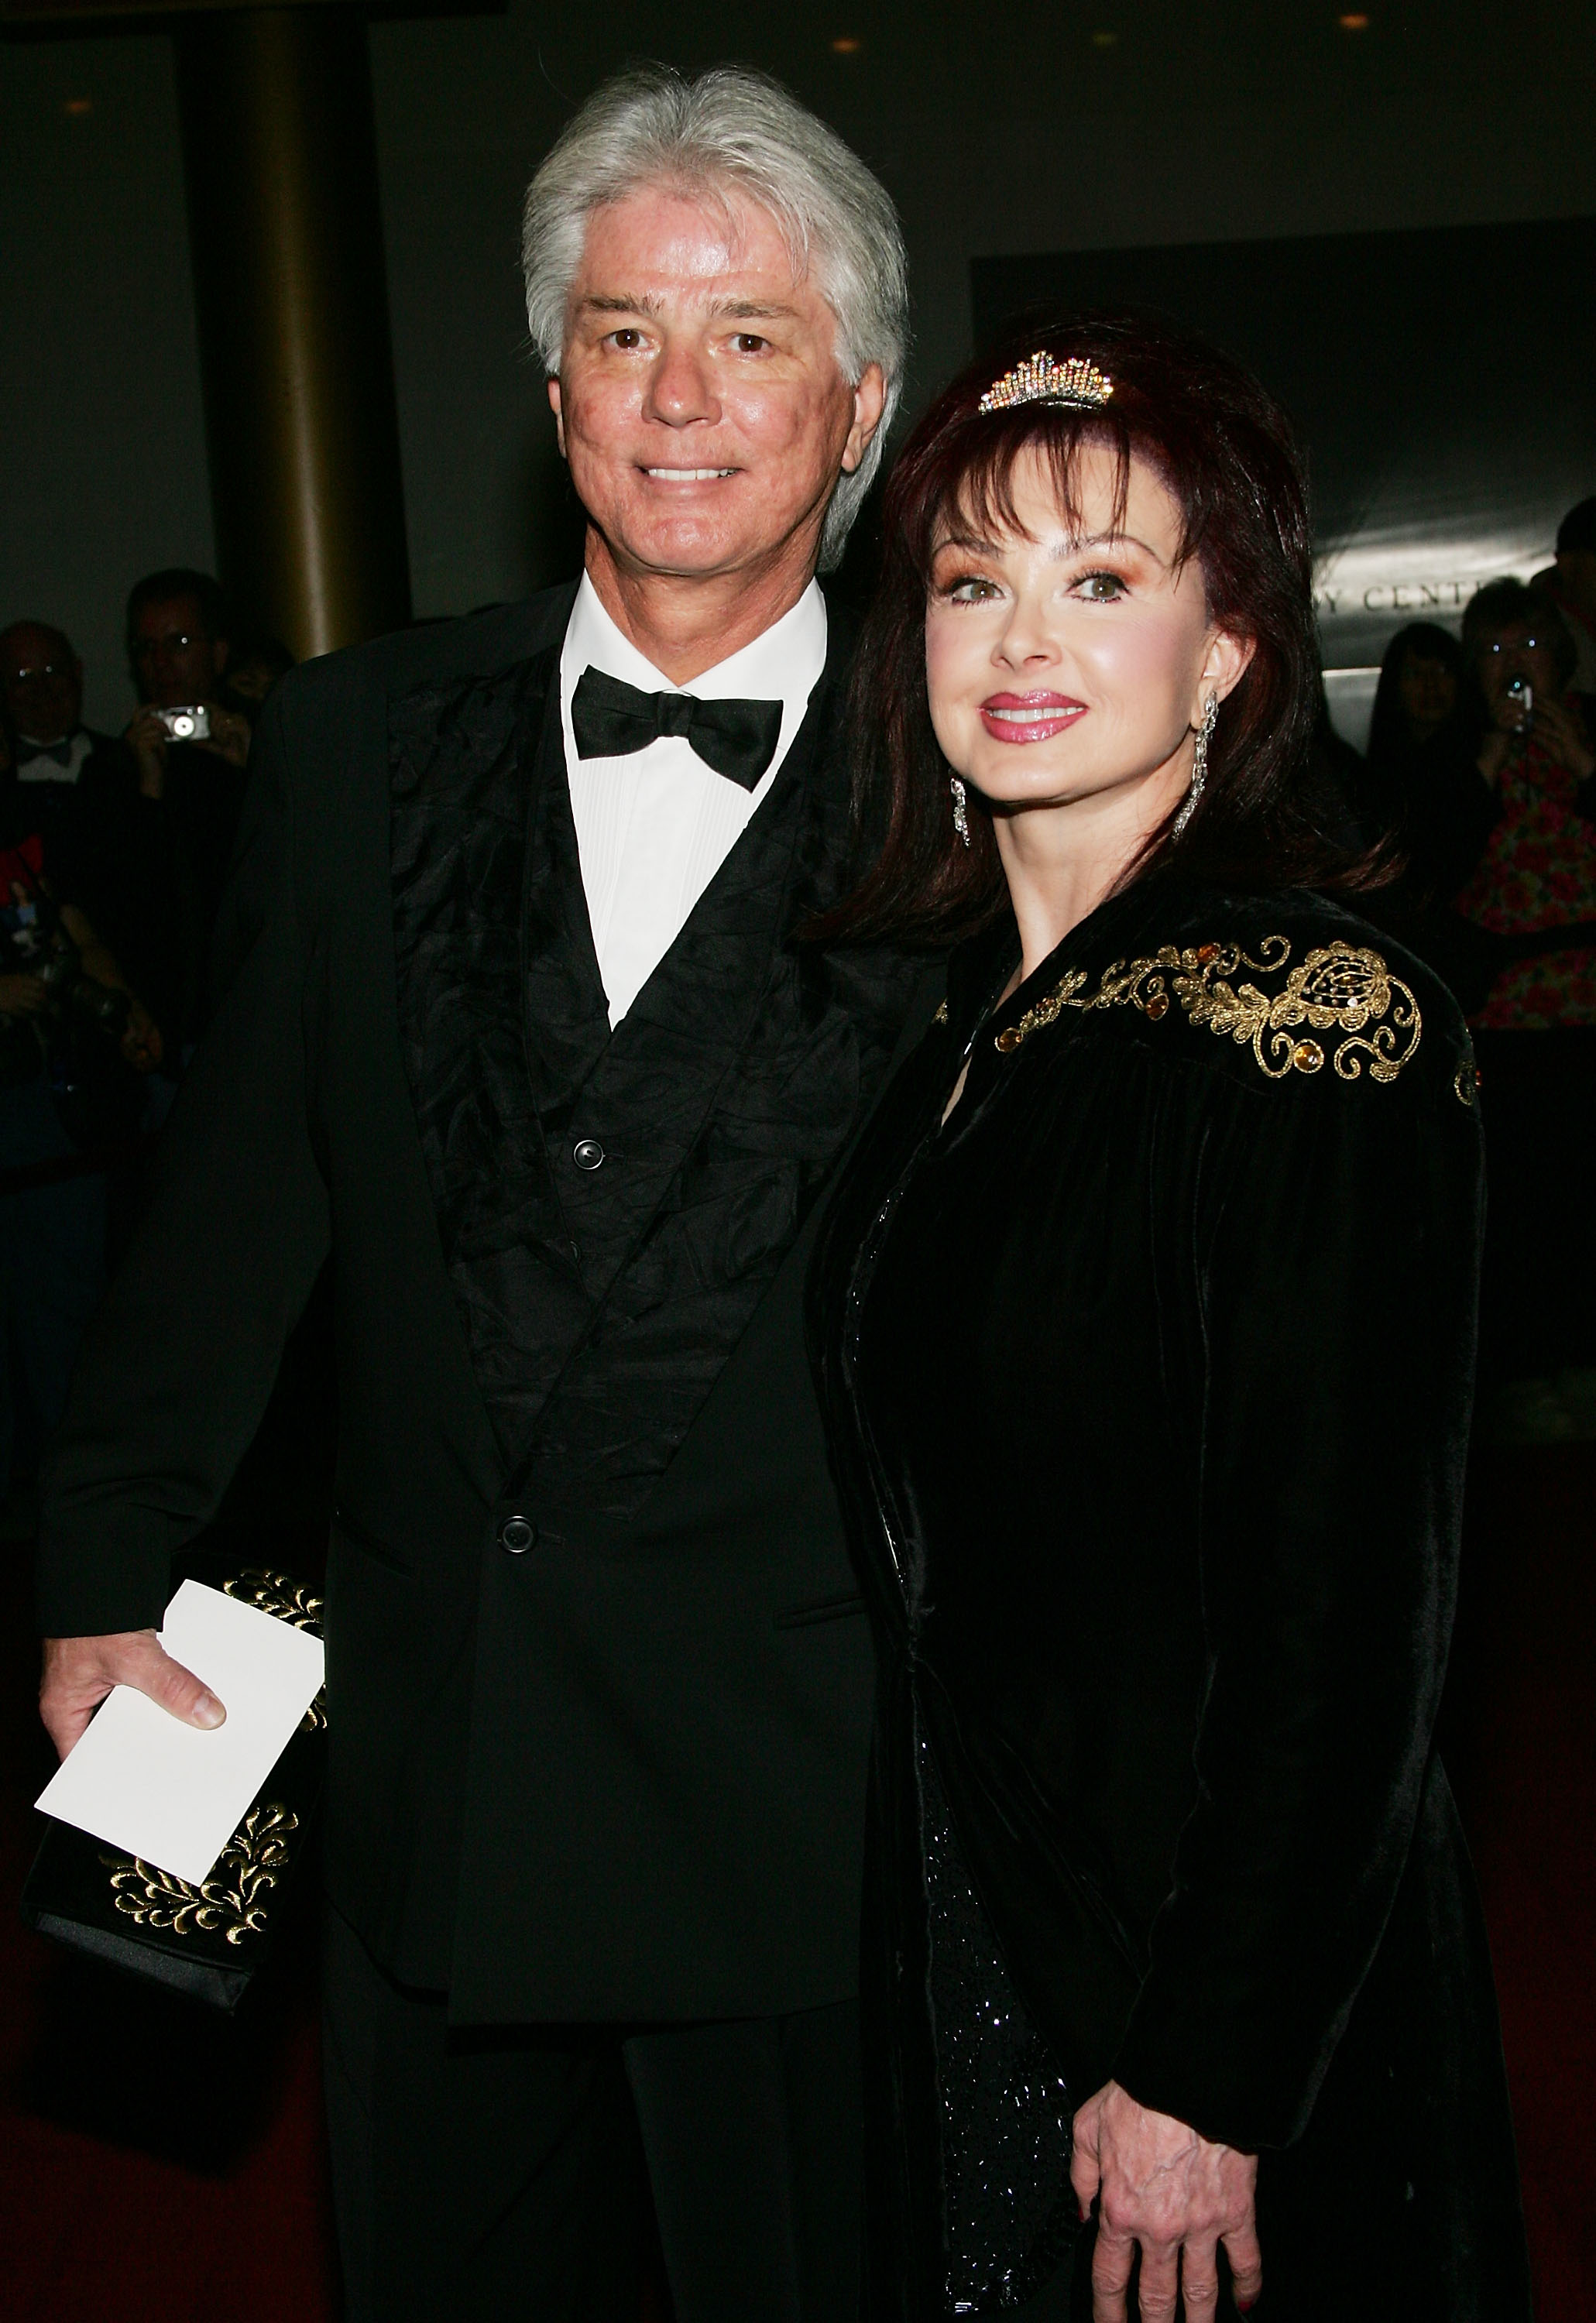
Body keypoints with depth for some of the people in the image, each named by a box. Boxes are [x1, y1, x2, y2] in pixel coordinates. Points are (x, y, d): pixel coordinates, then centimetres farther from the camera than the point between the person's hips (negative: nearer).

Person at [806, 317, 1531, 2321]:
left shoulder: (1313, 1022, -20)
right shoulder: (955, 997, 2)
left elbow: (1343, 1625, -20)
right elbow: (922, 1523, 8)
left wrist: (1210, 2084, -17)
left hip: (1217, 1984, -7)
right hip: (957, 1930, 7)